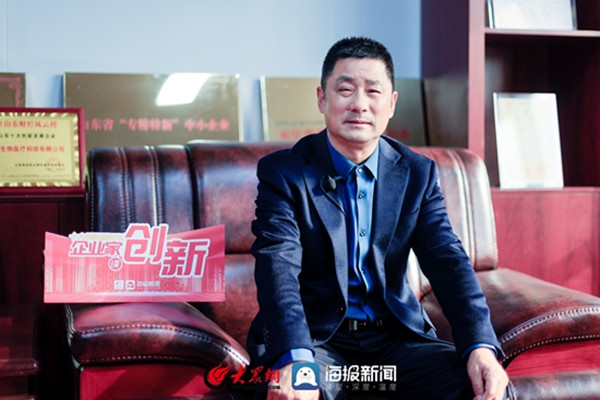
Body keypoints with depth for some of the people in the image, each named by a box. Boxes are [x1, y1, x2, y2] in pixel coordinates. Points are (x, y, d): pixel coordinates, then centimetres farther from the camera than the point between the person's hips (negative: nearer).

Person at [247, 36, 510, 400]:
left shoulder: (418, 173, 5)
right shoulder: (282, 172, -6)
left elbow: (448, 261, -3)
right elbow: (278, 267, -19)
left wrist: (481, 346, -21)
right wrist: (296, 360, -37)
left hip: (395, 335, 3)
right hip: (315, 338, -3)